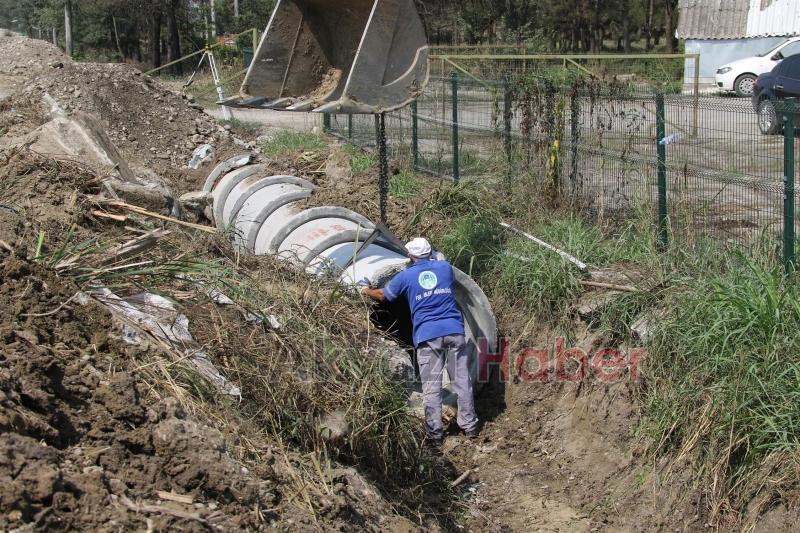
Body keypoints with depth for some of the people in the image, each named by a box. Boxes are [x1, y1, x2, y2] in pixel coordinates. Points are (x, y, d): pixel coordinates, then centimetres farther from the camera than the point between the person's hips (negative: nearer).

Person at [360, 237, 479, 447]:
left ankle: (435, 434, -1)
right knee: (462, 379, 8)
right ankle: (470, 426, 15)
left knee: (431, 386, 1)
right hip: (454, 331, 2)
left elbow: (383, 295, 19)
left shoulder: (406, 276, 4)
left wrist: (367, 291, 38)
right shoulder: (445, 268, 9)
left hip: (427, 335, -2)